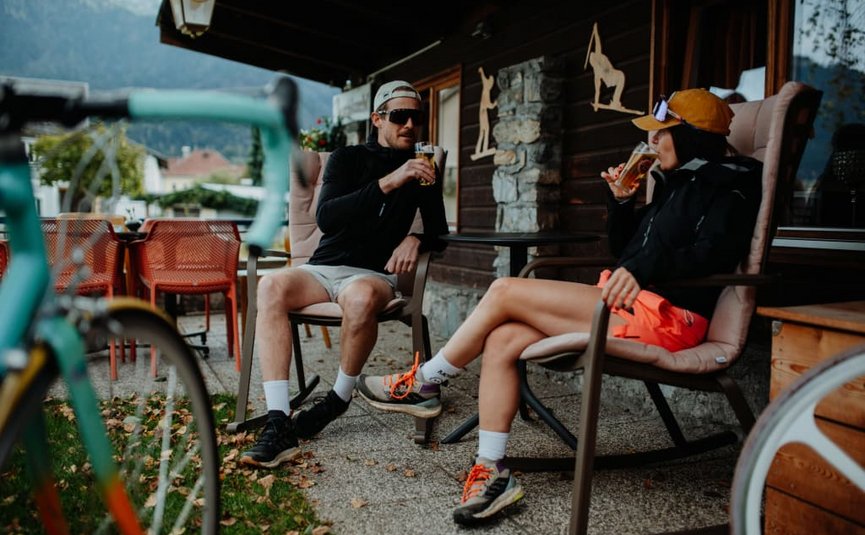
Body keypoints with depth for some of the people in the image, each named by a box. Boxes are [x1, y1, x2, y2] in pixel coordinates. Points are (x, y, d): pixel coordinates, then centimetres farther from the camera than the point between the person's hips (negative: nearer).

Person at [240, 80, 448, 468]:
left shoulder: (422, 169, 12)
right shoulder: (347, 159, 6)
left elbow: (439, 232, 14)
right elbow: (325, 217, -12)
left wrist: (415, 239, -10)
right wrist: (387, 182, -23)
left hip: (375, 273, 0)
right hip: (324, 267, 1)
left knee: (361, 297, -38)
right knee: (271, 287, -32)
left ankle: (340, 397, -13)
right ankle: (279, 424, -34)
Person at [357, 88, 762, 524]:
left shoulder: (728, 183, -2)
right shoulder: (676, 182, 24)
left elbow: (715, 252, -21)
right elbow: (623, 249, 25)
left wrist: (647, 269, -34)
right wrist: (622, 201, 10)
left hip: (664, 314, -9)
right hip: (631, 306, 9)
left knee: (505, 292, -15)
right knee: (501, 340, -8)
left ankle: (420, 383, 3)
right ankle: (491, 472, -7)